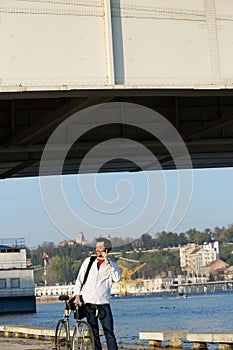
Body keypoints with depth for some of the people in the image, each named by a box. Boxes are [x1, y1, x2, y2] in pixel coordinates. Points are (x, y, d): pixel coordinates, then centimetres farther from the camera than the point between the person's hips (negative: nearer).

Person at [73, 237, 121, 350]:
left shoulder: (112, 265, 6)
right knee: (94, 333, 5)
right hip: (89, 303, 2)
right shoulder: (88, 261, 11)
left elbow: (117, 278, -14)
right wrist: (77, 295, 0)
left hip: (103, 303, -2)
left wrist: (107, 262, -13)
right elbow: (79, 279, 12)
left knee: (109, 332, -8)